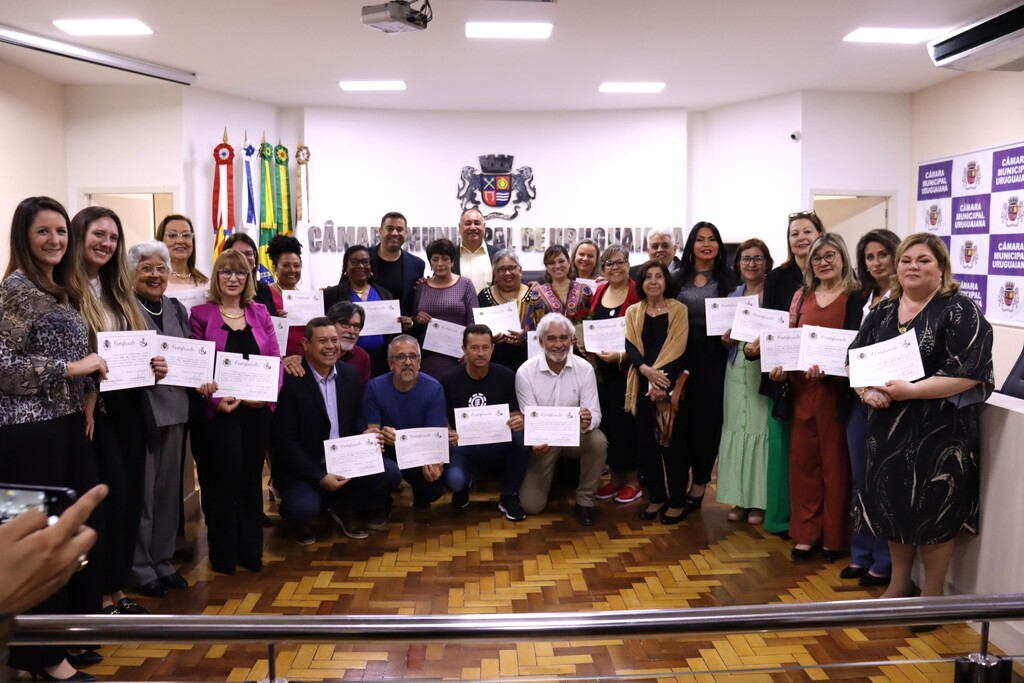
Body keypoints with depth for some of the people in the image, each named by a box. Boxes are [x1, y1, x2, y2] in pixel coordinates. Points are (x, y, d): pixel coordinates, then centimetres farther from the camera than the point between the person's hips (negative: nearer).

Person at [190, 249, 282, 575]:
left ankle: (251, 550, 20)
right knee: (225, 478, -5)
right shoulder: (201, 315, 0)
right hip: (221, 410, -3)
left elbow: (275, 358, 8)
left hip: (258, 409, 4)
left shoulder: (260, 313, 10)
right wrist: (216, 401, -18)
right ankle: (223, 554, 10)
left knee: (252, 475, 10)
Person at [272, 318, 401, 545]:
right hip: (304, 467, -5)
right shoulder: (290, 380, -14)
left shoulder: (350, 373, 5)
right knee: (304, 507, -33)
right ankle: (299, 520, 8)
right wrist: (319, 477, -21)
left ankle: (345, 508, 12)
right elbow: (284, 440, -15)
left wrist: (368, 438, -11)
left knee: (390, 474, -16)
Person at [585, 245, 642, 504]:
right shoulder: (599, 291, 10)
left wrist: (622, 355, -21)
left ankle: (633, 479, 15)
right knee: (605, 422, 8)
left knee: (623, 423, -2)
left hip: (626, 369, -6)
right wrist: (588, 347, 1)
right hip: (601, 369, 6)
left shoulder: (638, 293, -10)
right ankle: (615, 476, 22)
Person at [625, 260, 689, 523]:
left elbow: (678, 349, -7)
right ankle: (656, 497, 17)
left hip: (670, 384, -3)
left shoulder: (678, 310, 1)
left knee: (670, 441, -2)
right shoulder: (633, 311, 10)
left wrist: (662, 380, -18)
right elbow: (630, 346, 0)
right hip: (642, 385, 3)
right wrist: (647, 370, -18)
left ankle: (677, 501, 9)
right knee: (645, 441, 4)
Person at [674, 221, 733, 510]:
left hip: (712, 354, -1)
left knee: (707, 416, 2)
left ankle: (700, 481, 15)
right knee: (680, 416, 4)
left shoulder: (727, 277, 3)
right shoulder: (679, 277, 7)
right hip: (680, 353, 2)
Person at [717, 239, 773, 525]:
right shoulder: (733, 295, 14)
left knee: (760, 428, -5)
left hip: (764, 368, -4)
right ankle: (740, 499, 13)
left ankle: (759, 501, 4)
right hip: (736, 368, 5)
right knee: (735, 427, 4)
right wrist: (726, 339, -5)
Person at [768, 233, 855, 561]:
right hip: (803, 388, 5)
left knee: (835, 460, 4)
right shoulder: (802, 296, 12)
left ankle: (834, 537, 17)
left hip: (836, 388, -5)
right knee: (802, 458, 8)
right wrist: (780, 366, -3)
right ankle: (806, 533, 19)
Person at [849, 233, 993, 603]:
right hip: (888, 428, 6)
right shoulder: (883, 312, 10)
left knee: (932, 513, 3)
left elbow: (968, 374, -17)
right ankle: (899, 584, 32)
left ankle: (932, 596, 21)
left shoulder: (960, 311, -9)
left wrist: (910, 391, -23)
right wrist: (867, 390, -9)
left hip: (938, 431, -6)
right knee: (893, 506, 14)